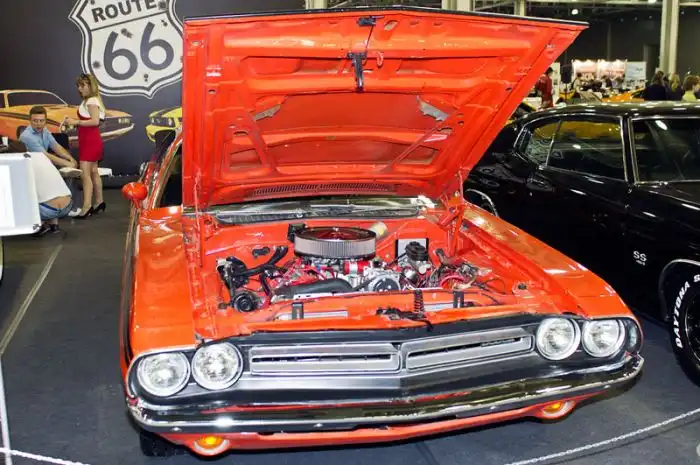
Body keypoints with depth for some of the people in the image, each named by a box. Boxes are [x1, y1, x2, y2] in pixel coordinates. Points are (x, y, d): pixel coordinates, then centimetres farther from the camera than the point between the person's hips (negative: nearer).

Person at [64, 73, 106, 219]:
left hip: (91, 141, -11)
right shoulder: (88, 101, 15)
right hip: (89, 141, 11)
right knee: (93, 172, 17)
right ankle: (99, 202, 27)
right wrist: (74, 122, 2)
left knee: (85, 174, -15)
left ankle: (86, 208, -20)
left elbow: (95, 121, -24)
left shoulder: (92, 101, -14)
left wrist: (76, 122, -22)